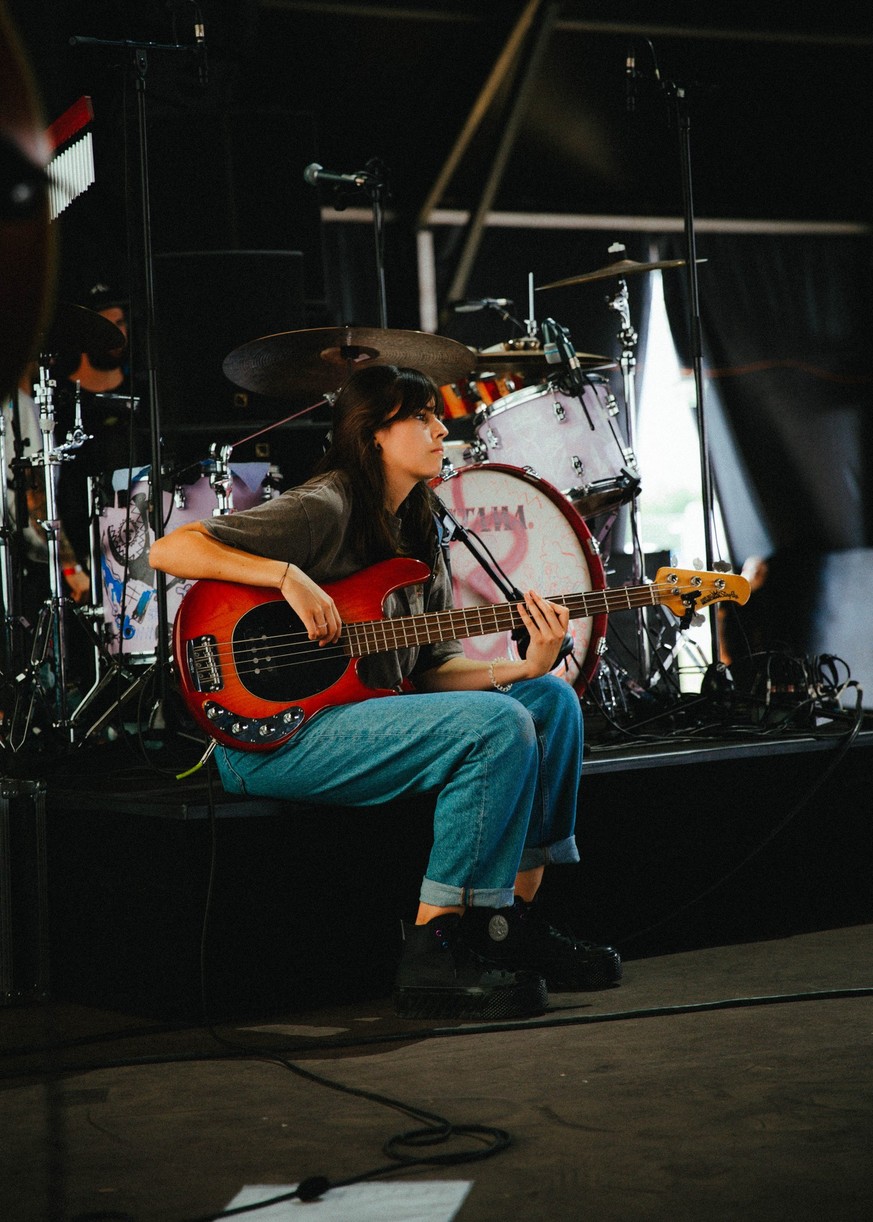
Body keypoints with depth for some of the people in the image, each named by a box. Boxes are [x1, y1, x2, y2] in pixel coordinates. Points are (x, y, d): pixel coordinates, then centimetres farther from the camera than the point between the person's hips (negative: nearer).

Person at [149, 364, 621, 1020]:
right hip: (271, 740, -9)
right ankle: (433, 954, -17)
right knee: (498, 725, -24)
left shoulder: (420, 534, 16)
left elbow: (433, 668, 11)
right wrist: (289, 576, -25)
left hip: (373, 715, 9)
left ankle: (517, 925, 5)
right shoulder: (326, 506, -10)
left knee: (554, 701, 1)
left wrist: (523, 667, -5)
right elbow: (169, 549, -17)